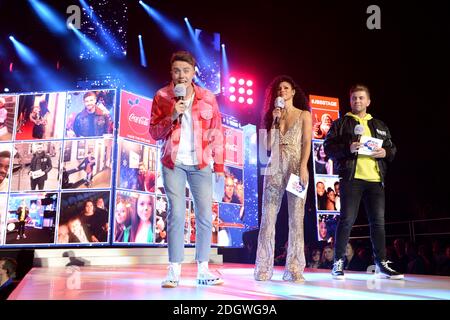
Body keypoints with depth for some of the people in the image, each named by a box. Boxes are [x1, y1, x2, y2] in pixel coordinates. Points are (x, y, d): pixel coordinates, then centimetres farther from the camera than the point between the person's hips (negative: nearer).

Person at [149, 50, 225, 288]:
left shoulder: (207, 97, 5)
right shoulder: (162, 96, 2)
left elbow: (217, 132, 7)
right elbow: (154, 133, -1)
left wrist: (219, 165, 4)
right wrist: (172, 116, -18)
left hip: (201, 164, 2)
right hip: (173, 164, -1)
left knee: (205, 216, 2)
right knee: (176, 215, -4)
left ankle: (203, 270, 13)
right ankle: (174, 271, 4)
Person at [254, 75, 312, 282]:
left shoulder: (304, 115, 9)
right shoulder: (272, 115, 17)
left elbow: (307, 143, -3)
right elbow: (269, 145, 7)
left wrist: (303, 167, -16)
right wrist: (275, 121, 1)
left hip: (296, 167, -2)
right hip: (275, 167, 3)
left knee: (296, 217, -4)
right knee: (268, 216, -4)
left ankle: (294, 269, 0)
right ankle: (264, 268, 0)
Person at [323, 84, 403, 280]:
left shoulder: (379, 126, 22)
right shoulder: (341, 124, 10)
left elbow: (392, 149, 23)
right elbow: (328, 147, 1)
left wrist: (385, 152, 0)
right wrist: (348, 148, -16)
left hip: (375, 179, 4)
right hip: (351, 177, -4)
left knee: (378, 221, 4)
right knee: (347, 220, -7)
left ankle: (381, 264, 12)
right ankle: (338, 263, 2)